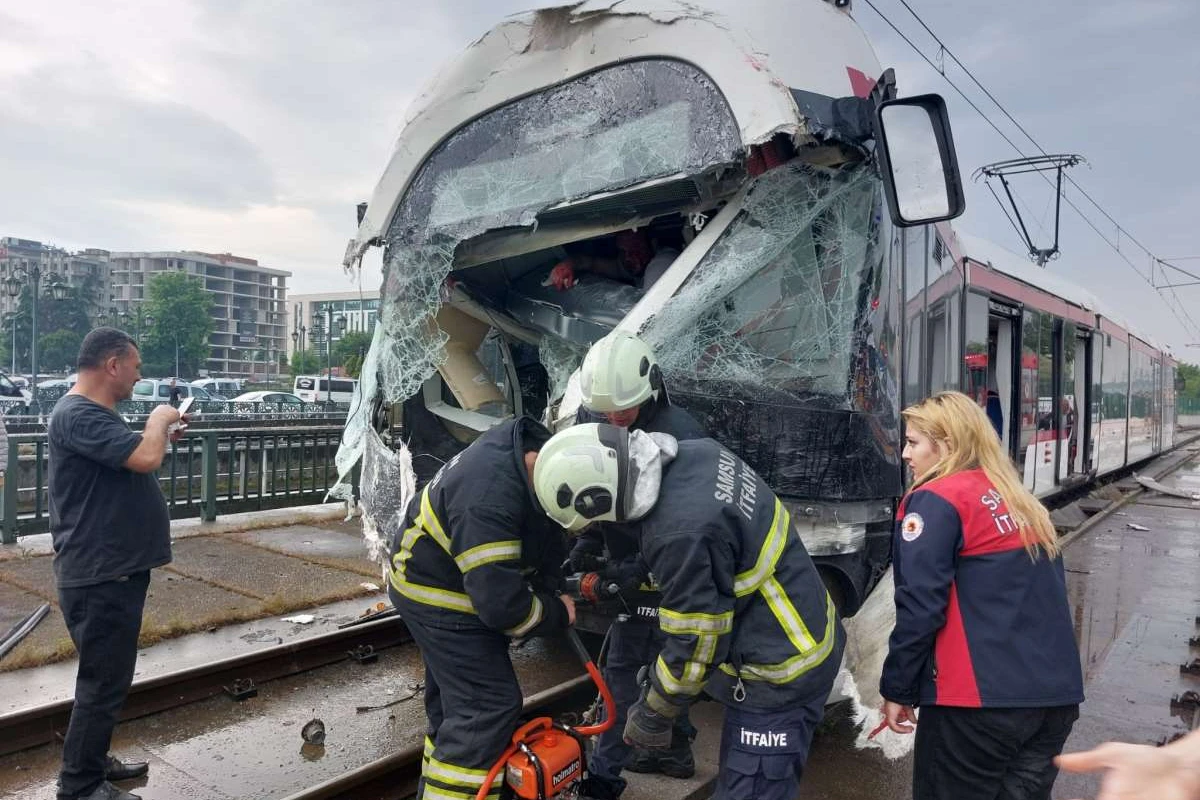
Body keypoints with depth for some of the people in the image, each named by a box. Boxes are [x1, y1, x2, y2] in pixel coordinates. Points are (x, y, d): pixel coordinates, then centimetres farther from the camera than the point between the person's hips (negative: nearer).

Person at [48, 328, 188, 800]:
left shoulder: (95, 413, 13)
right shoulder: (77, 415, -21)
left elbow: (130, 461, 25)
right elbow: (144, 457, -32)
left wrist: (161, 432, 11)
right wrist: (158, 421, -13)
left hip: (114, 569, 11)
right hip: (99, 577, -11)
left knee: (108, 677, 21)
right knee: (103, 682, 0)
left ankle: (94, 762, 35)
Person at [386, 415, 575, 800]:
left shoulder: (535, 447, -12)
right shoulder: (489, 502, -39)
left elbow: (551, 528, 5)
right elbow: (501, 604, -35)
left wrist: (548, 589, -4)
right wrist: (556, 614, -17)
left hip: (447, 576, 9)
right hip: (436, 594, -9)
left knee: (453, 697, 20)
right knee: (488, 704, -9)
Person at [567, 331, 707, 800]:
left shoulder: (678, 435, -27)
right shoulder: (591, 419, -6)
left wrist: (636, 571, -28)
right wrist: (587, 542, -9)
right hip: (625, 560, 7)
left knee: (622, 667, -1)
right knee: (658, 656, 19)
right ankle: (674, 751, 37)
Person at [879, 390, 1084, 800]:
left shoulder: (934, 502, -10)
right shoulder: (1023, 501, 14)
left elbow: (920, 606, -15)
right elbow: (1039, 597, 18)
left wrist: (897, 690, -5)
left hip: (980, 698, -7)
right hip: (1057, 693, 8)